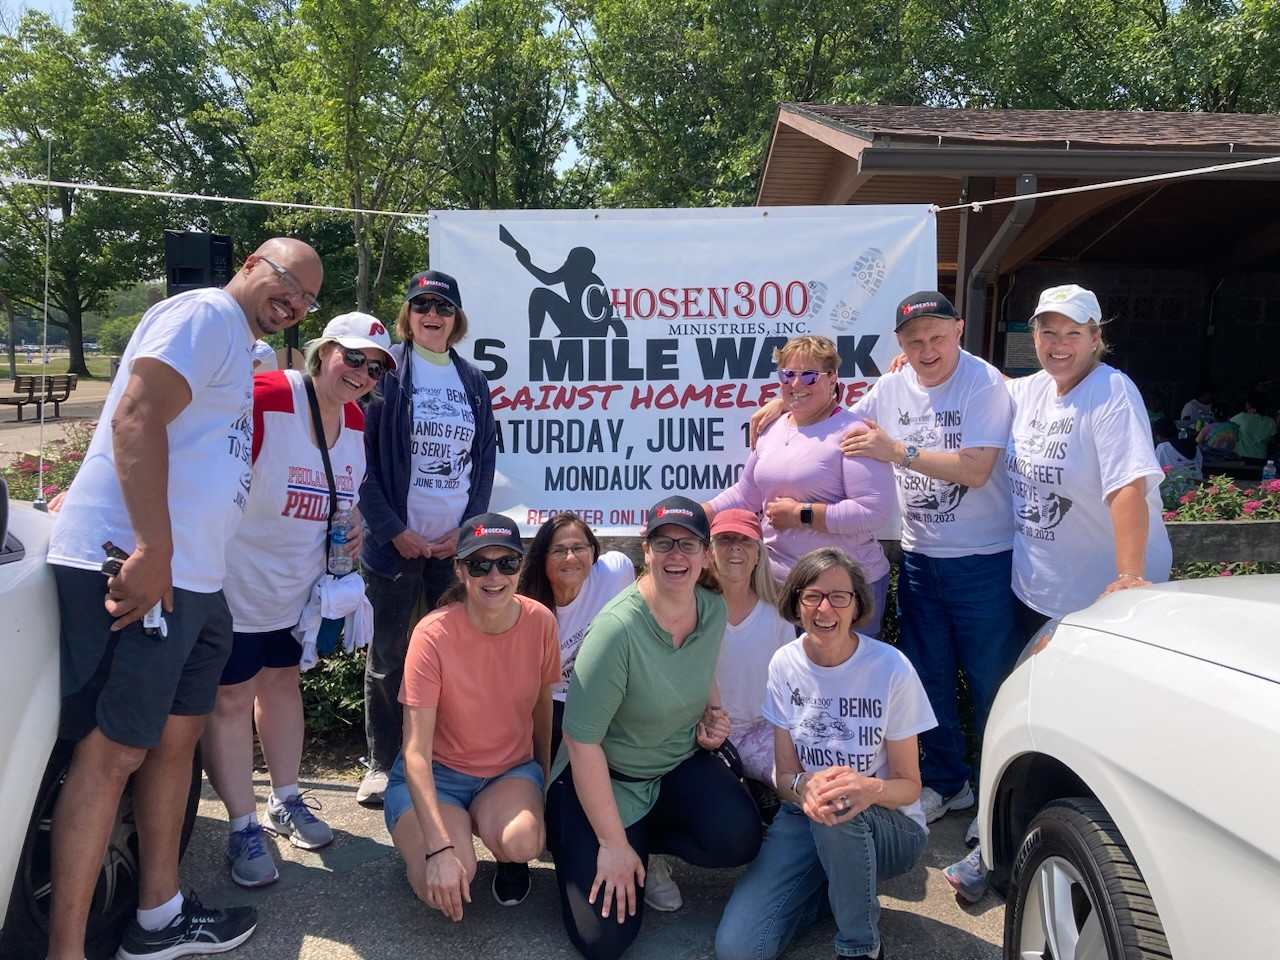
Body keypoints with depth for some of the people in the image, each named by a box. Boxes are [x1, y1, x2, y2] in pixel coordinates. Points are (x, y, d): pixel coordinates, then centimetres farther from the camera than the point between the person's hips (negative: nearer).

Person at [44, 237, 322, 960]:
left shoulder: (239, 349, 22)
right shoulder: (206, 313, -7)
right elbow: (136, 419, -21)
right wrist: (152, 549, -26)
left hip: (190, 576, 10)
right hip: (134, 564, -10)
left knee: (179, 733, 16)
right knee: (113, 751, -5)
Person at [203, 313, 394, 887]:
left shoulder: (356, 422, 2)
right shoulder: (263, 399, -24)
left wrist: (353, 529, 1)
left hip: (299, 582, 7)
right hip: (236, 582, -7)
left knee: (282, 683, 20)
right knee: (231, 697, 2)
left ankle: (285, 801, 35)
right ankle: (242, 828, 16)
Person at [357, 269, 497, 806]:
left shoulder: (473, 381, 10)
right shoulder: (386, 371, -1)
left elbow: (486, 459, 10)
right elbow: (363, 456, -5)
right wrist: (394, 529, -10)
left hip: (458, 542, 3)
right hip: (396, 540, -3)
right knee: (388, 655, 6)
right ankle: (382, 763, 20)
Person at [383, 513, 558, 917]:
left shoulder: (540, 622, -13)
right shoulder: (434, 634, -23)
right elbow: (416, 751, -23)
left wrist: (544, 788, 13)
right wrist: (440, 849, -32)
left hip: (512, 771, 2)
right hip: (436, 775, -2)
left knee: (522, 842, -31)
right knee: (442, 889, -27)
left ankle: (507, 853, 7)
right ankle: (420, 844, 9)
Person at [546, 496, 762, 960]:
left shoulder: (714, 611, -7)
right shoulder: (617, 629, -28)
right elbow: (582, 742, -24)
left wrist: (712, 714, -2)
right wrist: (613, 843, -20)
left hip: (681, 765, 5)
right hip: (604, 778, -5)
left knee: (739, 839, -24)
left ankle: (647, 840, 8)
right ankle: (571, 843, 20)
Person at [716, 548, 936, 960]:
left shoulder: (891, 669, -16)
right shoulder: (785, 664, -6)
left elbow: (909, 786, -9)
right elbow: (785, 776, -3)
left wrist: (869, 789, -33)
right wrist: (805, 785, -28)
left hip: (890, 826, -2)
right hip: (804, 818, 3)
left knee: (839, 810, -39)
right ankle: (840, 889, 11)